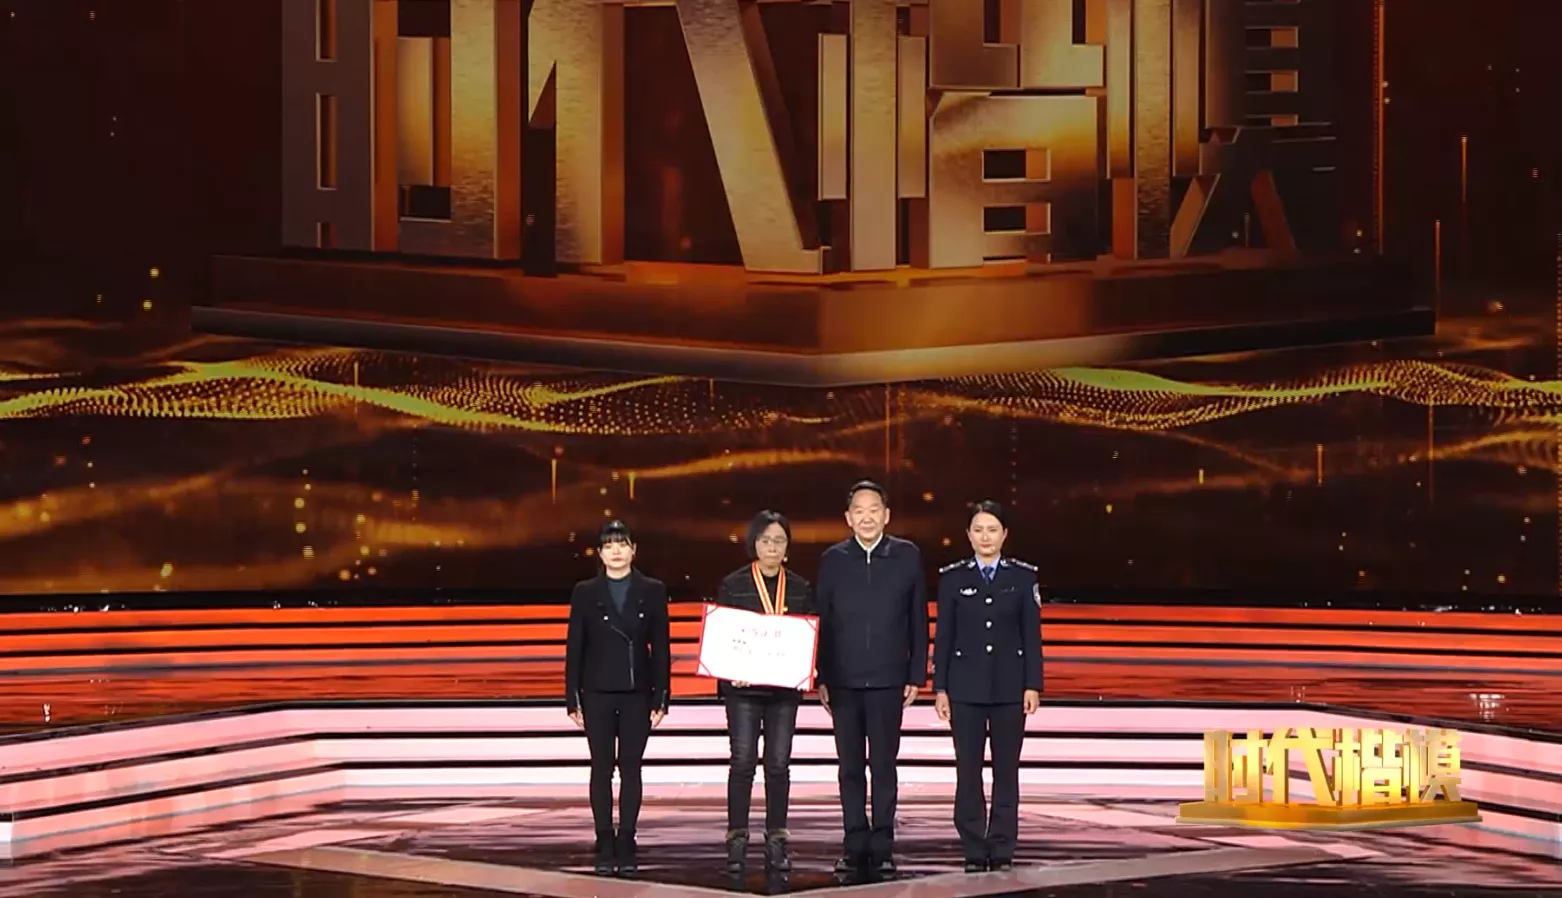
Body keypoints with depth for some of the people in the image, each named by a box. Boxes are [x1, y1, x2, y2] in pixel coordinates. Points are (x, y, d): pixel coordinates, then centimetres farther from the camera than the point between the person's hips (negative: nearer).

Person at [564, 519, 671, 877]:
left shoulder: (652, 591, 2)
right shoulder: (585, 593, 2)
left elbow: (660, 647, 2)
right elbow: (574, 648, 3)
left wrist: (660, 697, -2)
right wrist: (572, 698, -2)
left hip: (636, 693, 0)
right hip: (597, 693, 0)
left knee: (631, 768, 2)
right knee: (602, 768, 2)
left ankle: (626, 846, 6)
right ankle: (605, 847, 7)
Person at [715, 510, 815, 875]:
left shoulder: (799, 588, 10)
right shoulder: (733, 585, 2)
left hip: (784, 685, 2)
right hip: (743, 685, -2)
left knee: (779, 764, 4)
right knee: (743, 762, -5)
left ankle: (776, 843, 9)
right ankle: (737, 843, -1)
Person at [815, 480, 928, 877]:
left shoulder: (907, 556, 2)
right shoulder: (833, 560, 4)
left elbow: (918, 619, 4)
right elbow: (821, 620, 6)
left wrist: (916, 675, 0)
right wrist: (820, 677, 1)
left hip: (888, 680, -1)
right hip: (843, 680, 1)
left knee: (884, 767, 1)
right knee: (851, 768, 5)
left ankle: (882, 848, 6)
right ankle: (855, 847, 11)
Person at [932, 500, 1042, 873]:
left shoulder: (1023, 577, 3)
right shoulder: (952, 578, 3)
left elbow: (1032, 634, 3)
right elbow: (942, 636, 3)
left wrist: (1032, 685, -4)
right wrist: (940, 688, -1)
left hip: (1009, 686, 0)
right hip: (966, 686, 0)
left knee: (1006, 771, 3)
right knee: (968, 771, 0)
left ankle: (1002, 850, 8)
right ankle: (974, 852, 5)